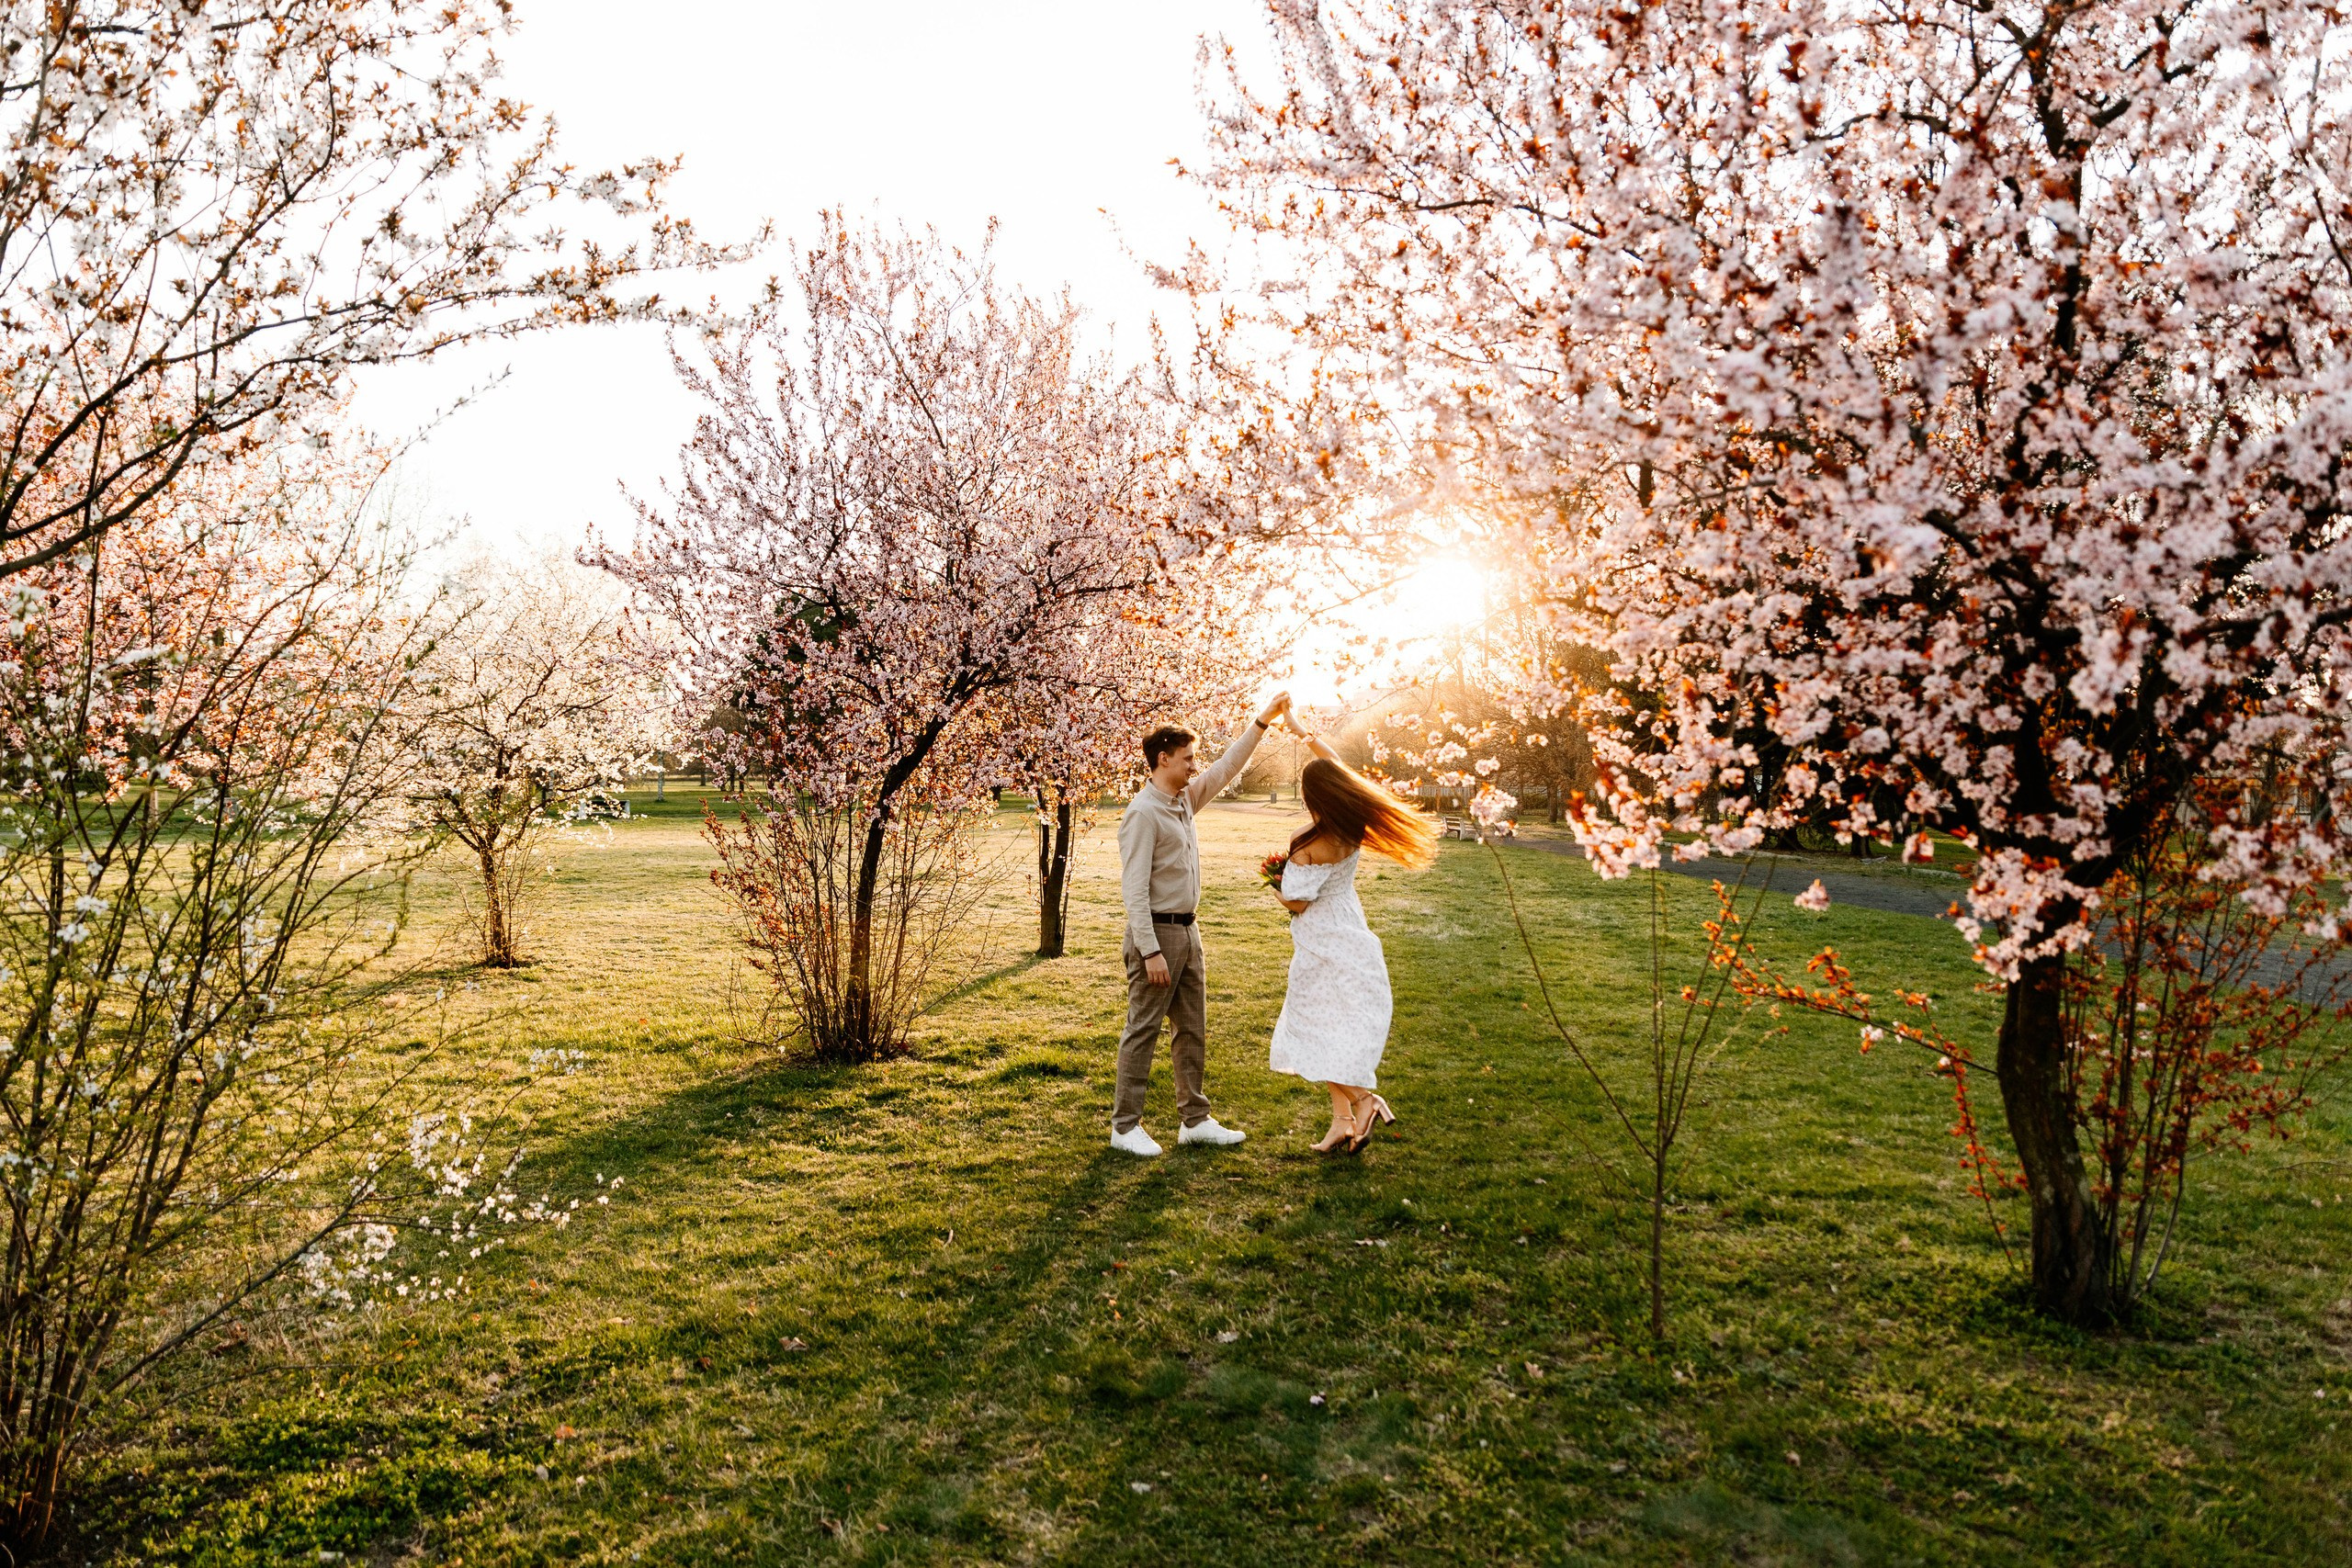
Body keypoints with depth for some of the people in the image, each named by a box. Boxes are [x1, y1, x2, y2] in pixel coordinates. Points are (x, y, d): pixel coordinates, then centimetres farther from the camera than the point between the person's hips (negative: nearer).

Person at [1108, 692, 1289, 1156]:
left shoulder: (1186, 798, 9)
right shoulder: (1143, 813, -17)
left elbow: (1228, 767, 20)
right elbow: (1133, 888, -20)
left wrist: (1263, 720, 15)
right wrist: (1150, 952, -24)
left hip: (1188, 931, 9)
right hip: (1157, 932, -9)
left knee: (1193, 1030, 12)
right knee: (1143, 1031, -2)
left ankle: (1195, 1119, 21)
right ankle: (1125, 1126, 7)